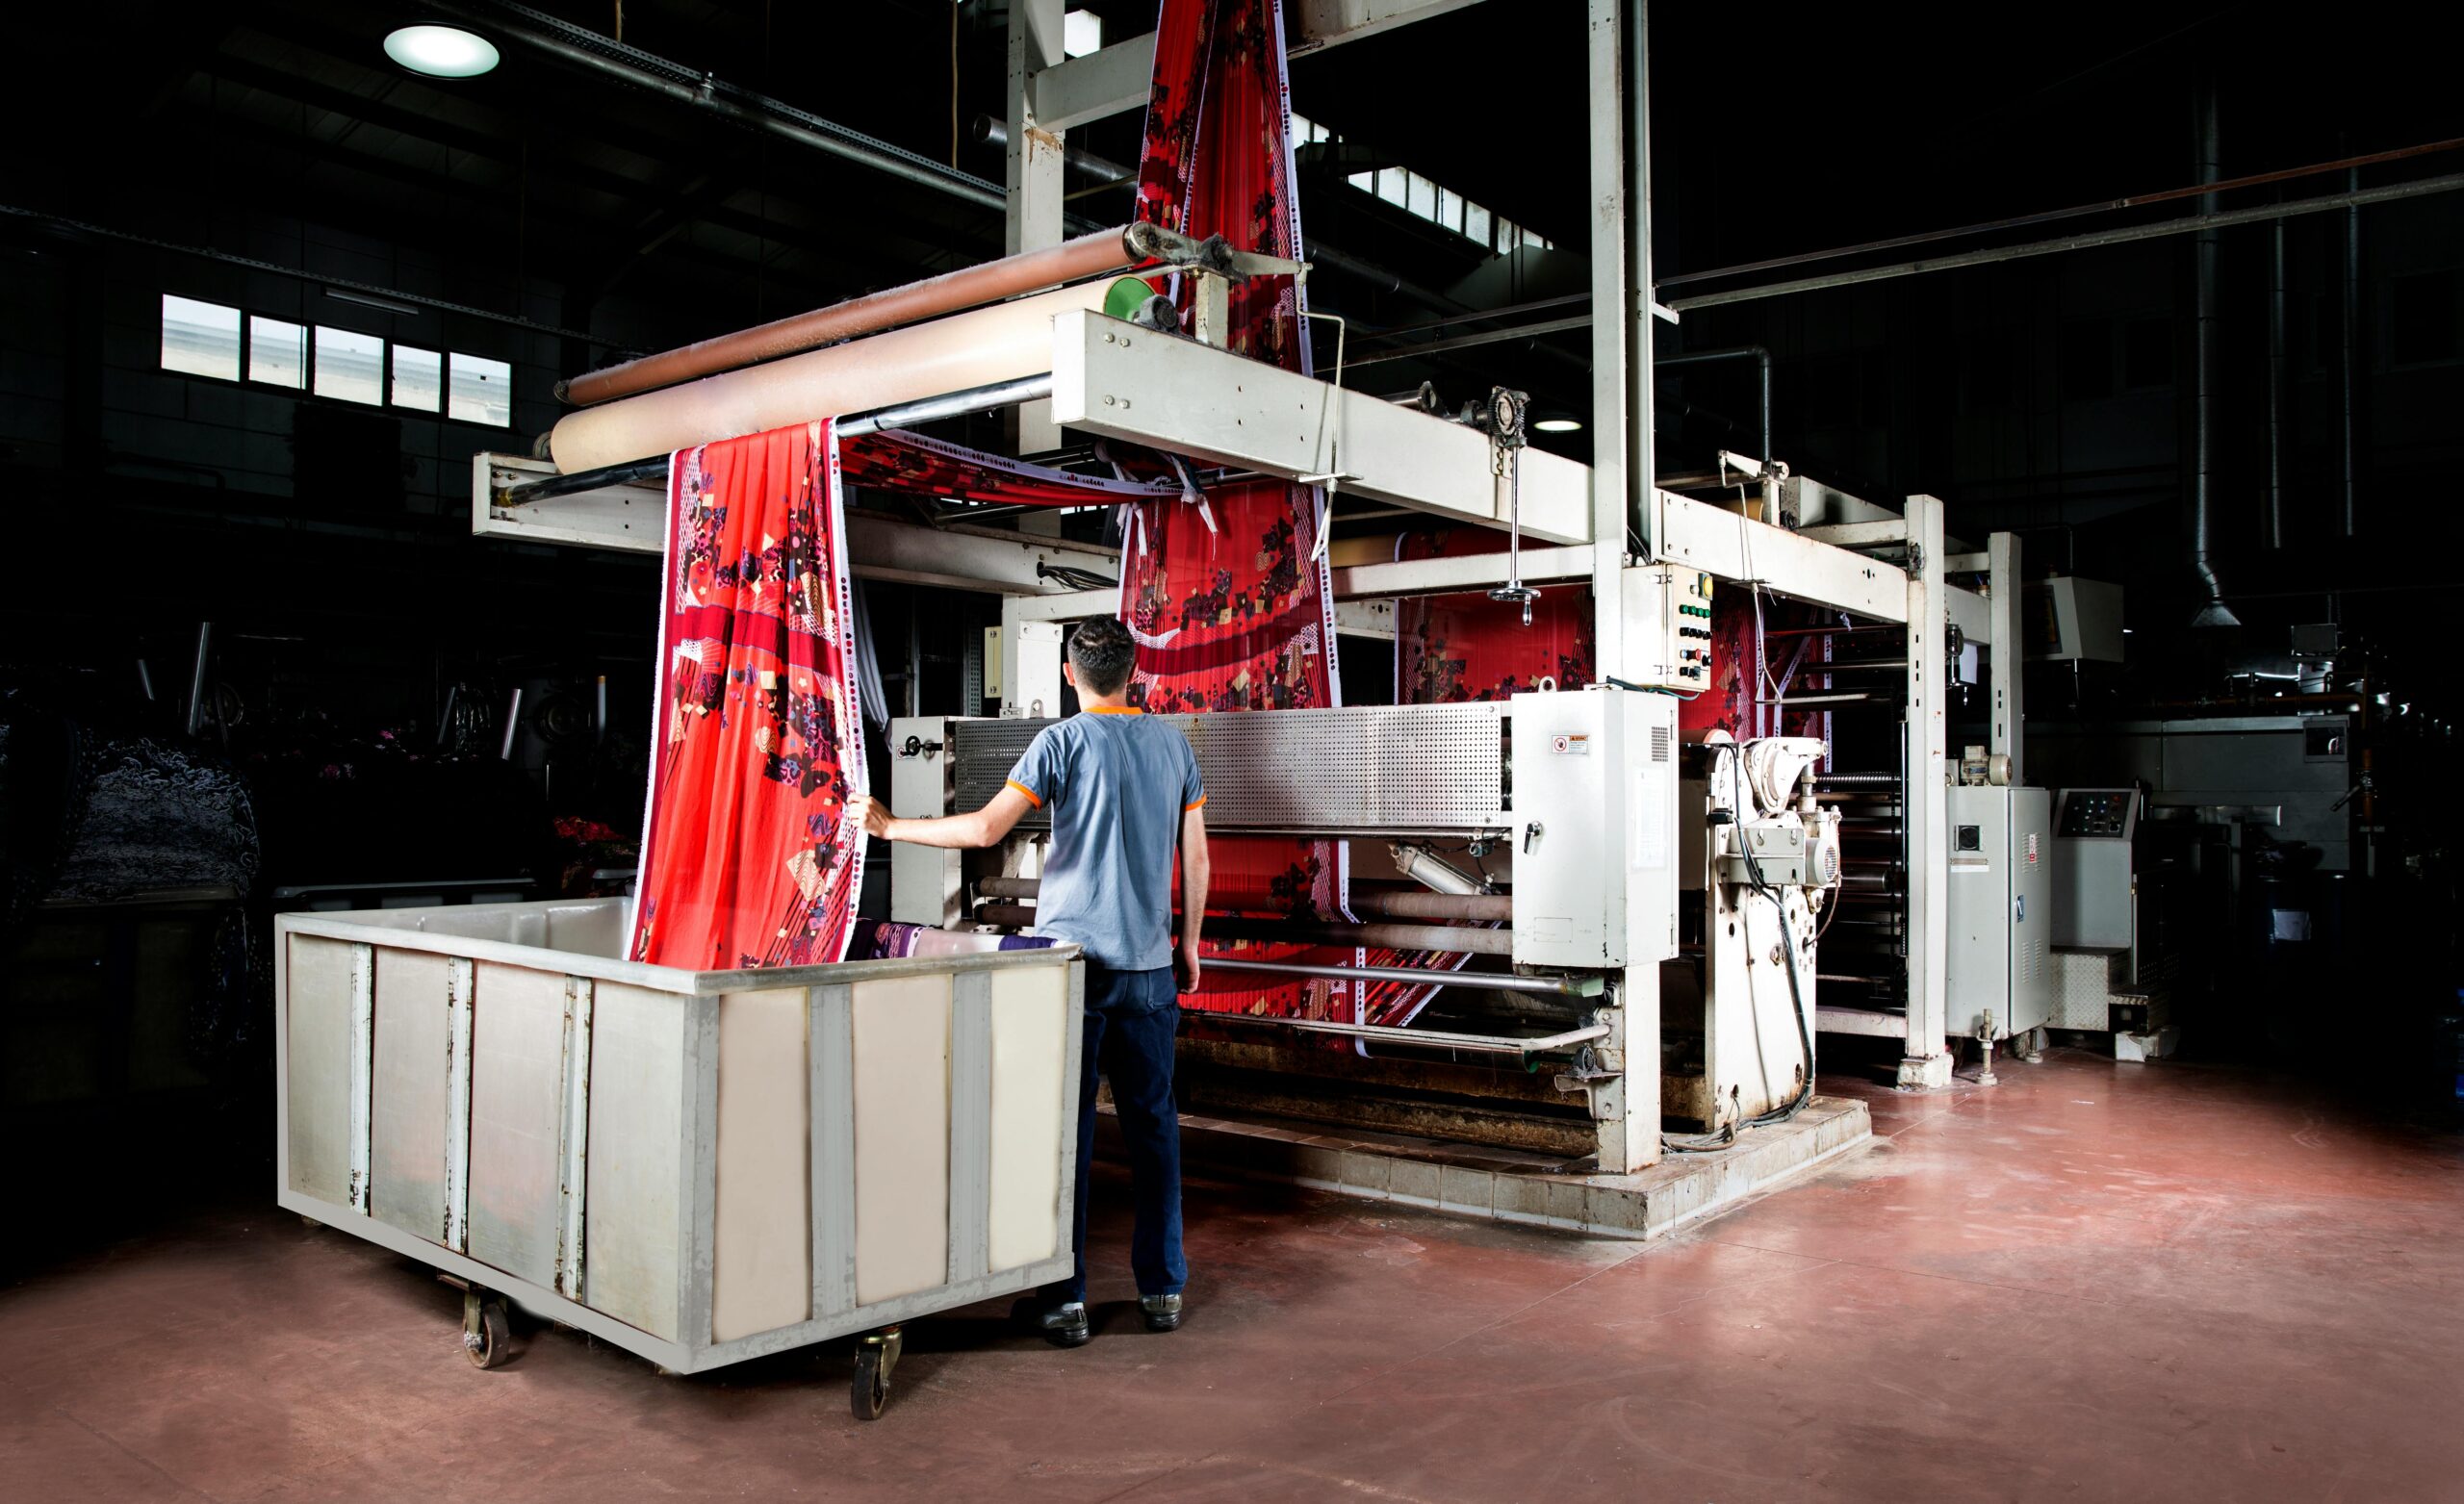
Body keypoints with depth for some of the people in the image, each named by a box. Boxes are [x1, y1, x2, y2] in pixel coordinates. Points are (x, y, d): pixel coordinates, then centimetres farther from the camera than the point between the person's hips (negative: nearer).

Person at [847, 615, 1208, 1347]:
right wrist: (1189, 943, 20)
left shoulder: (1063, 741, -6)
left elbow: (985, 828, -14)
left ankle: (1064, 1298, 7)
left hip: (1073, 959, -4)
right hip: (1150, 965, 4)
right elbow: (1196, 857, 10)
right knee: (1153, 1123, 10)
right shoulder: (1172, 742, 7)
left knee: (1066, 1125, 2)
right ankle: (1162, 1288, 17)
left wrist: (890, 826, -3)